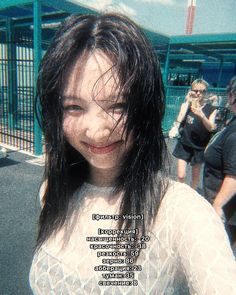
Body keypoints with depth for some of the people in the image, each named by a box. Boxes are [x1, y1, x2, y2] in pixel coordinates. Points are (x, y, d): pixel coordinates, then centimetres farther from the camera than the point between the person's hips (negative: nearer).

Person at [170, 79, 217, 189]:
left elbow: (211, 128, -15)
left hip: (200, 146, 0)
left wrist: (202, 115, -32)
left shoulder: (211, 109, -3)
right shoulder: (186, 104, 0)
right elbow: (179, 119, -17)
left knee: (196, 175, 15)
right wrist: (188, 101, -20)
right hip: (184, 144, 0)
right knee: (181, 176, -3)